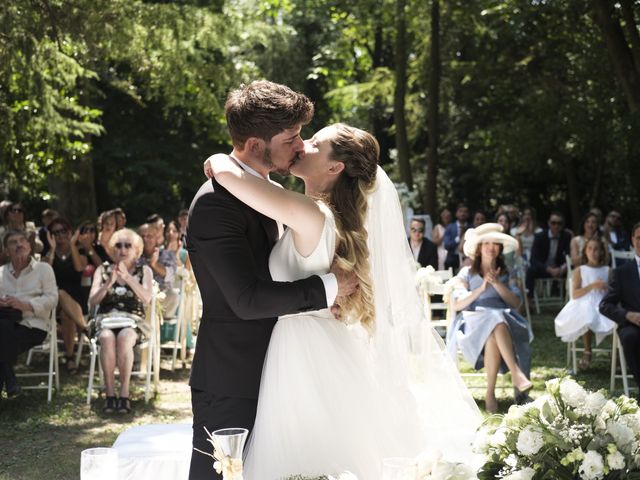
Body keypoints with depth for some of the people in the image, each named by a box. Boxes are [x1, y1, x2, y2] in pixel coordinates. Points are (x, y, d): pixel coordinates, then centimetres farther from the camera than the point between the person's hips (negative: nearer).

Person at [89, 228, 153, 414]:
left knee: (124, 338, -36)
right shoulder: (103, 270, 15)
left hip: (133, 320, -1)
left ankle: (124, 393, -31)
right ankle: (110, 393, -30)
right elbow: (92, 301, 4)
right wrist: (109, 283, -11)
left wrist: (127, 277, -15)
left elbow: (147, 298, -6)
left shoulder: (144, 270, 12)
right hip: (106, 319, 1)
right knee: (107, 338, -35)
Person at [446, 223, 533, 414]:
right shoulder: (467, 273, 16)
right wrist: (481, 289, -8)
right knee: (496, 322, -40)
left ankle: (490, 394, -40)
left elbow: (516, 303, 7)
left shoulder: (505, 273, 22)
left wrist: (496, 283, -5)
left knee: (493, 338, -39)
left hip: (504, 320, 2)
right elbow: (457, 305, 3)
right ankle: (516, 373, -51)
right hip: (473, 322, -2)